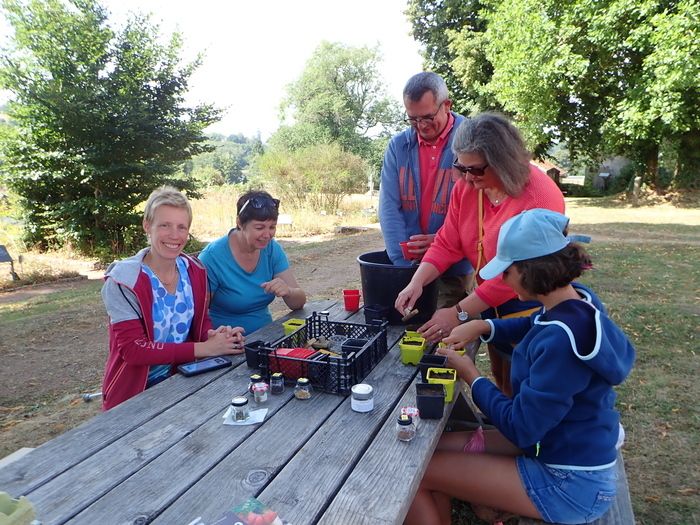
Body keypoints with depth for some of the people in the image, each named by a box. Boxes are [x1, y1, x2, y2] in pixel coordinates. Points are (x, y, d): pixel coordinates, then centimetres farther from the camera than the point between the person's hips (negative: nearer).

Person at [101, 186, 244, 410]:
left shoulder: (194, 270, -1)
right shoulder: (123, 280, -17)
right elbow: (133, 349, -21)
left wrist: (213, 335, -15)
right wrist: (203, 348, -24)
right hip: (133, 395, -5)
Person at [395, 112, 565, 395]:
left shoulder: (539, 197, -27)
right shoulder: (467, 186, -8)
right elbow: (446, 244, -6)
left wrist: (459, 313, -28)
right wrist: (417, 282, -21)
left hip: (527, 307, -6)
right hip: (488, 301, 6)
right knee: (500, 380, 23)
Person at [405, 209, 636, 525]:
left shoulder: (561, 341, -32)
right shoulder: (578, 299, -6)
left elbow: (520, 428, -25)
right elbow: (535, 326, 17)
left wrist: (471, 377, -11)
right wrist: (484, 327, 0)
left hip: (569, 484, -8)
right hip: (563, 446, 8)